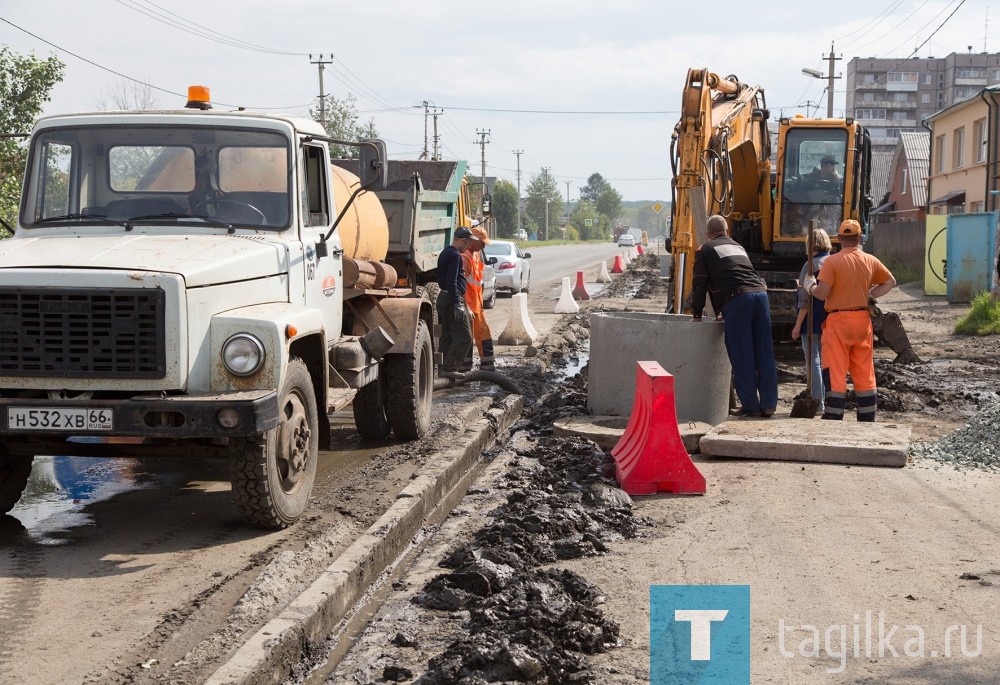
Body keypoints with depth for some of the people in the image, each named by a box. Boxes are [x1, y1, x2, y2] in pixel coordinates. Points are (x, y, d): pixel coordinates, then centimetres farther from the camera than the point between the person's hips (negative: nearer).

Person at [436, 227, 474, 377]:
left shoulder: (445, 253, 17)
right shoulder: (455, 255, -15)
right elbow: (452, 282, -22)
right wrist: (457, 304, -24)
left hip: (443, 297, 11)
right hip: (453, 298, -10)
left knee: (448, 335, 14)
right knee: (464, 336, -9)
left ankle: (448, 366, 20)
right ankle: (449, 368, -13)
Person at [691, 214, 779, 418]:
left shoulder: (705, 250, 14)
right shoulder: (738, 247, 32)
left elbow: (699, 284, 10)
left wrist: (697, 313, 21)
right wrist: (724, 312, 46)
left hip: (736, 299, -5)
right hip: (760, 293, 5)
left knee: (742, 357, -1)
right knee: (764, 353, 6)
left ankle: (751, 406, -1)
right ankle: (768, 405, 5)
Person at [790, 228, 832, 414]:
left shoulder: (811, 265, -12)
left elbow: (805, 299, -15)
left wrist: (798, 325, -11)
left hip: (813, 321, -6)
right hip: (832, 320, 6)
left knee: (813, 361, -1)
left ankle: (817, 401, -1)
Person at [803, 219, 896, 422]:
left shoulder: (832, 262, -11)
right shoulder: (870, 261, 5)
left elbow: (822, 293, -14)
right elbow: (891, 282, 15)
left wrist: (809, 285, 5)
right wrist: (870, 295, 15)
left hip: (838, 321, -5)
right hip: (862, 320, 5)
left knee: (835, 372, -1)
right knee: (864, 373, 11)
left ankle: (834, 418, -2)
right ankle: (867, 419, 17)